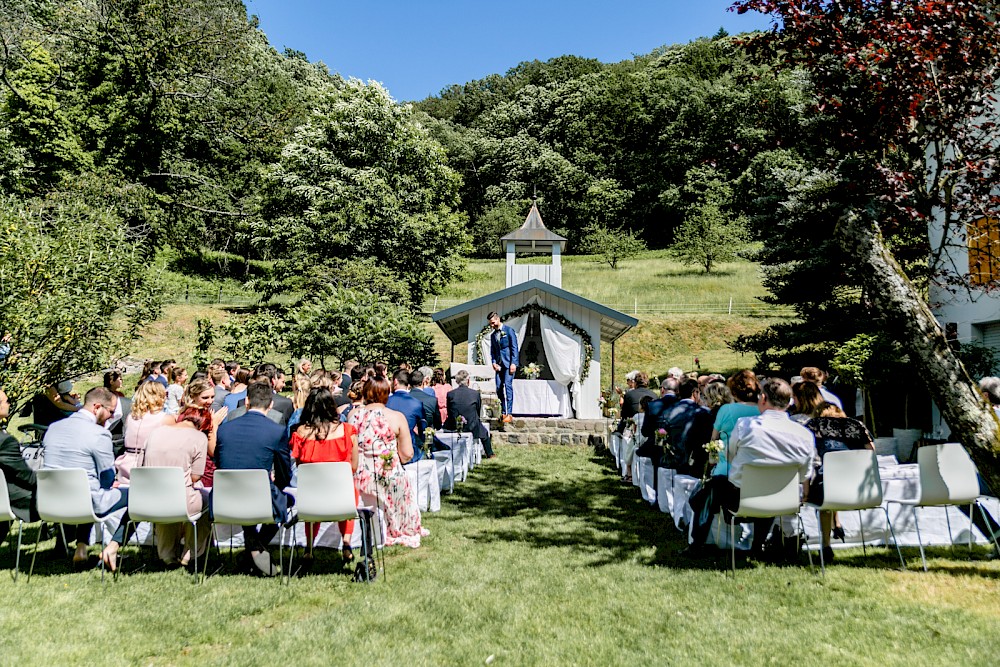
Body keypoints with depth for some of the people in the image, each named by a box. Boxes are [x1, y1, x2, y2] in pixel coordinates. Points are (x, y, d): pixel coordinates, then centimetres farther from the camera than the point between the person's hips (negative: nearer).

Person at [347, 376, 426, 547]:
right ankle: (406, 532, 47)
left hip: (358, 480, 3)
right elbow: (407, 454, -7)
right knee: (404, 485, 27)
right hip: (387, 478, -3)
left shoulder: (353, 414, -1)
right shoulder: (397, 417, -8)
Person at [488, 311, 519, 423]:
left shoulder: (508, 330, 0)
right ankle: (503, 413, 8)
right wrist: (493, 362, 0)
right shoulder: (493, 335, 18)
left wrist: (513, 363, -13)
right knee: (499, 388, 1)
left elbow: (514, 347, -6)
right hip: (499, 364, 6)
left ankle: (509, 413, -13)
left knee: (508, 386, -13)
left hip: (509, 363, -6)